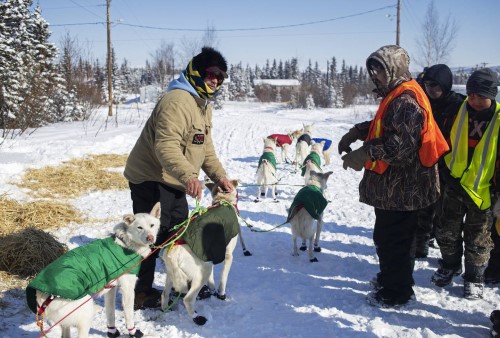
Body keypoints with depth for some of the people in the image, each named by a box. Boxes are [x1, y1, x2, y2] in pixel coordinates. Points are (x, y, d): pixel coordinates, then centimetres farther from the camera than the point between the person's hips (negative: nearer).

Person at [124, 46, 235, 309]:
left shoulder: (203, 105, 13)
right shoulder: (177, 101, -22)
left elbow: (205, 147, 15)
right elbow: (166, 146, -34)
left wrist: (220, 177, 3)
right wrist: (188, 175, -47)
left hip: (173, 182, 10)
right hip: (150, 178, -10)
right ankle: (140, 293, 10)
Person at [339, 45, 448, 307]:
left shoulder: (406, 99, -20)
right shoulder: (395, 95, 14)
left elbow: (402, 142, -30)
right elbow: (383, 127, 24)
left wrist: (365, 153, -33)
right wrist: (356, 132, 8)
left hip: (400, 185, -11)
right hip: (395, 183, 11)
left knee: (391, 238, -1)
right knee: (394, 236, 23)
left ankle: (396, 292, 13)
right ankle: (391, 278, 39)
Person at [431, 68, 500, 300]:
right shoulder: (458, 111, -3)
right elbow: (445, 142, 9)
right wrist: (445, 173, 8)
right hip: (454, 184, 3)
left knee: (477, 239, 10)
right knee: (447, 231, 15)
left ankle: (474, 277, 28)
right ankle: (450, 266, 38)